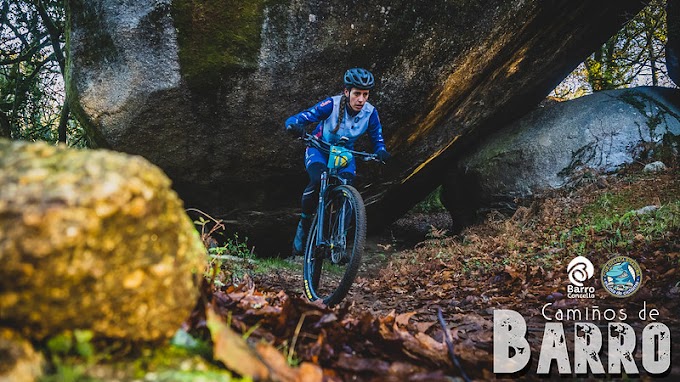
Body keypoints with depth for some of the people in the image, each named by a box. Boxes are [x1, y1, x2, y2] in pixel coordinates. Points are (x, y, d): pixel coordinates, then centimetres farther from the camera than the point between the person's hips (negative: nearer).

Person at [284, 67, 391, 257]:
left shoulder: (370, 113, -19)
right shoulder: (331, 104, -28)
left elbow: (377, 139, -8)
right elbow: (294, 120, -30)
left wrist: (381, 152, -32)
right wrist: (295, 126, -54)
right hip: (319, 149, -3)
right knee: (318, 180, -32)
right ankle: (304, 221, -8)